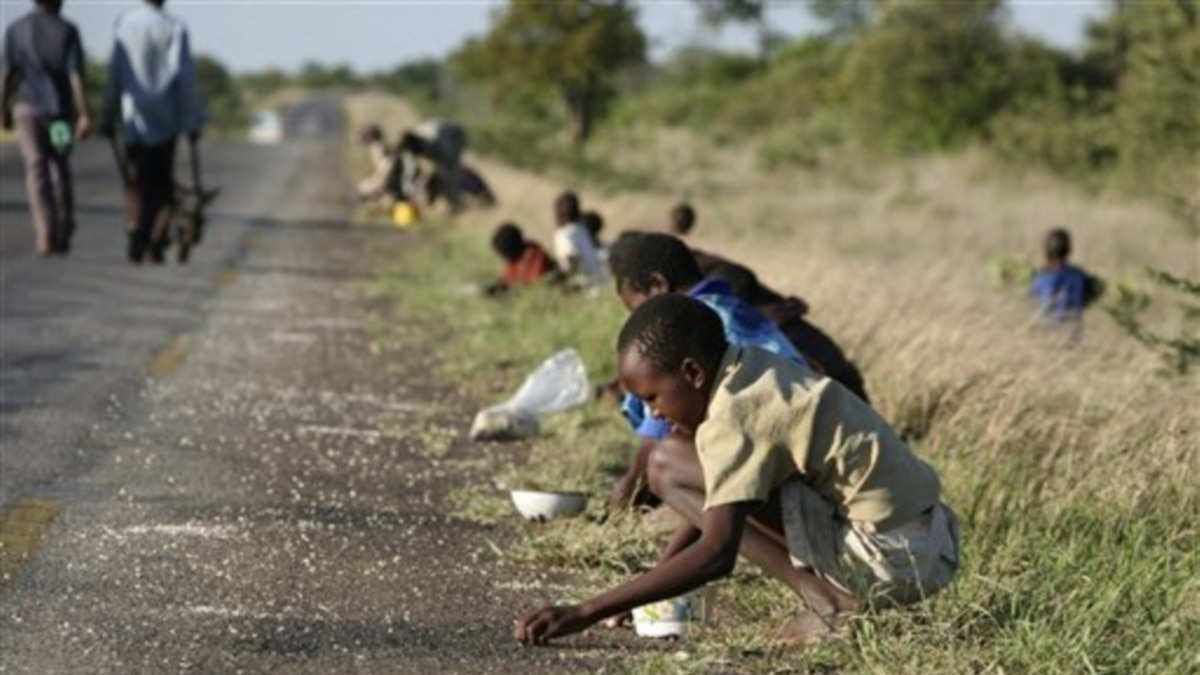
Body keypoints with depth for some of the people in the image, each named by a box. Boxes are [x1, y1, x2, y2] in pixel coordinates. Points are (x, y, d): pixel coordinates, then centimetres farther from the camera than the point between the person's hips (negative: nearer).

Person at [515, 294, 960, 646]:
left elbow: (716, 554, -24)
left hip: (894, 559, -9)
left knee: (671, 470, -9)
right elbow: (714, 503, 23)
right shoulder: (753, 372, 13)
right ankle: (837, 593, 10)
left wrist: (584, 614, -23)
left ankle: (827, 602, -10)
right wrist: (652, 581, 20)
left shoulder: (734, 416, -15)